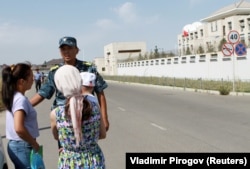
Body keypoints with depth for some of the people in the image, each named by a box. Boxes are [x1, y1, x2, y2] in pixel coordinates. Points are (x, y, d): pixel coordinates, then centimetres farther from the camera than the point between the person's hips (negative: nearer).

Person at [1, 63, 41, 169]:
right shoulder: (21, 99, -19)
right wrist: (34, 144, -18)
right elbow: (19, 128, -30)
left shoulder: (13, 96, 7)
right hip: (23, 147, -9)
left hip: (14, 145, 9)